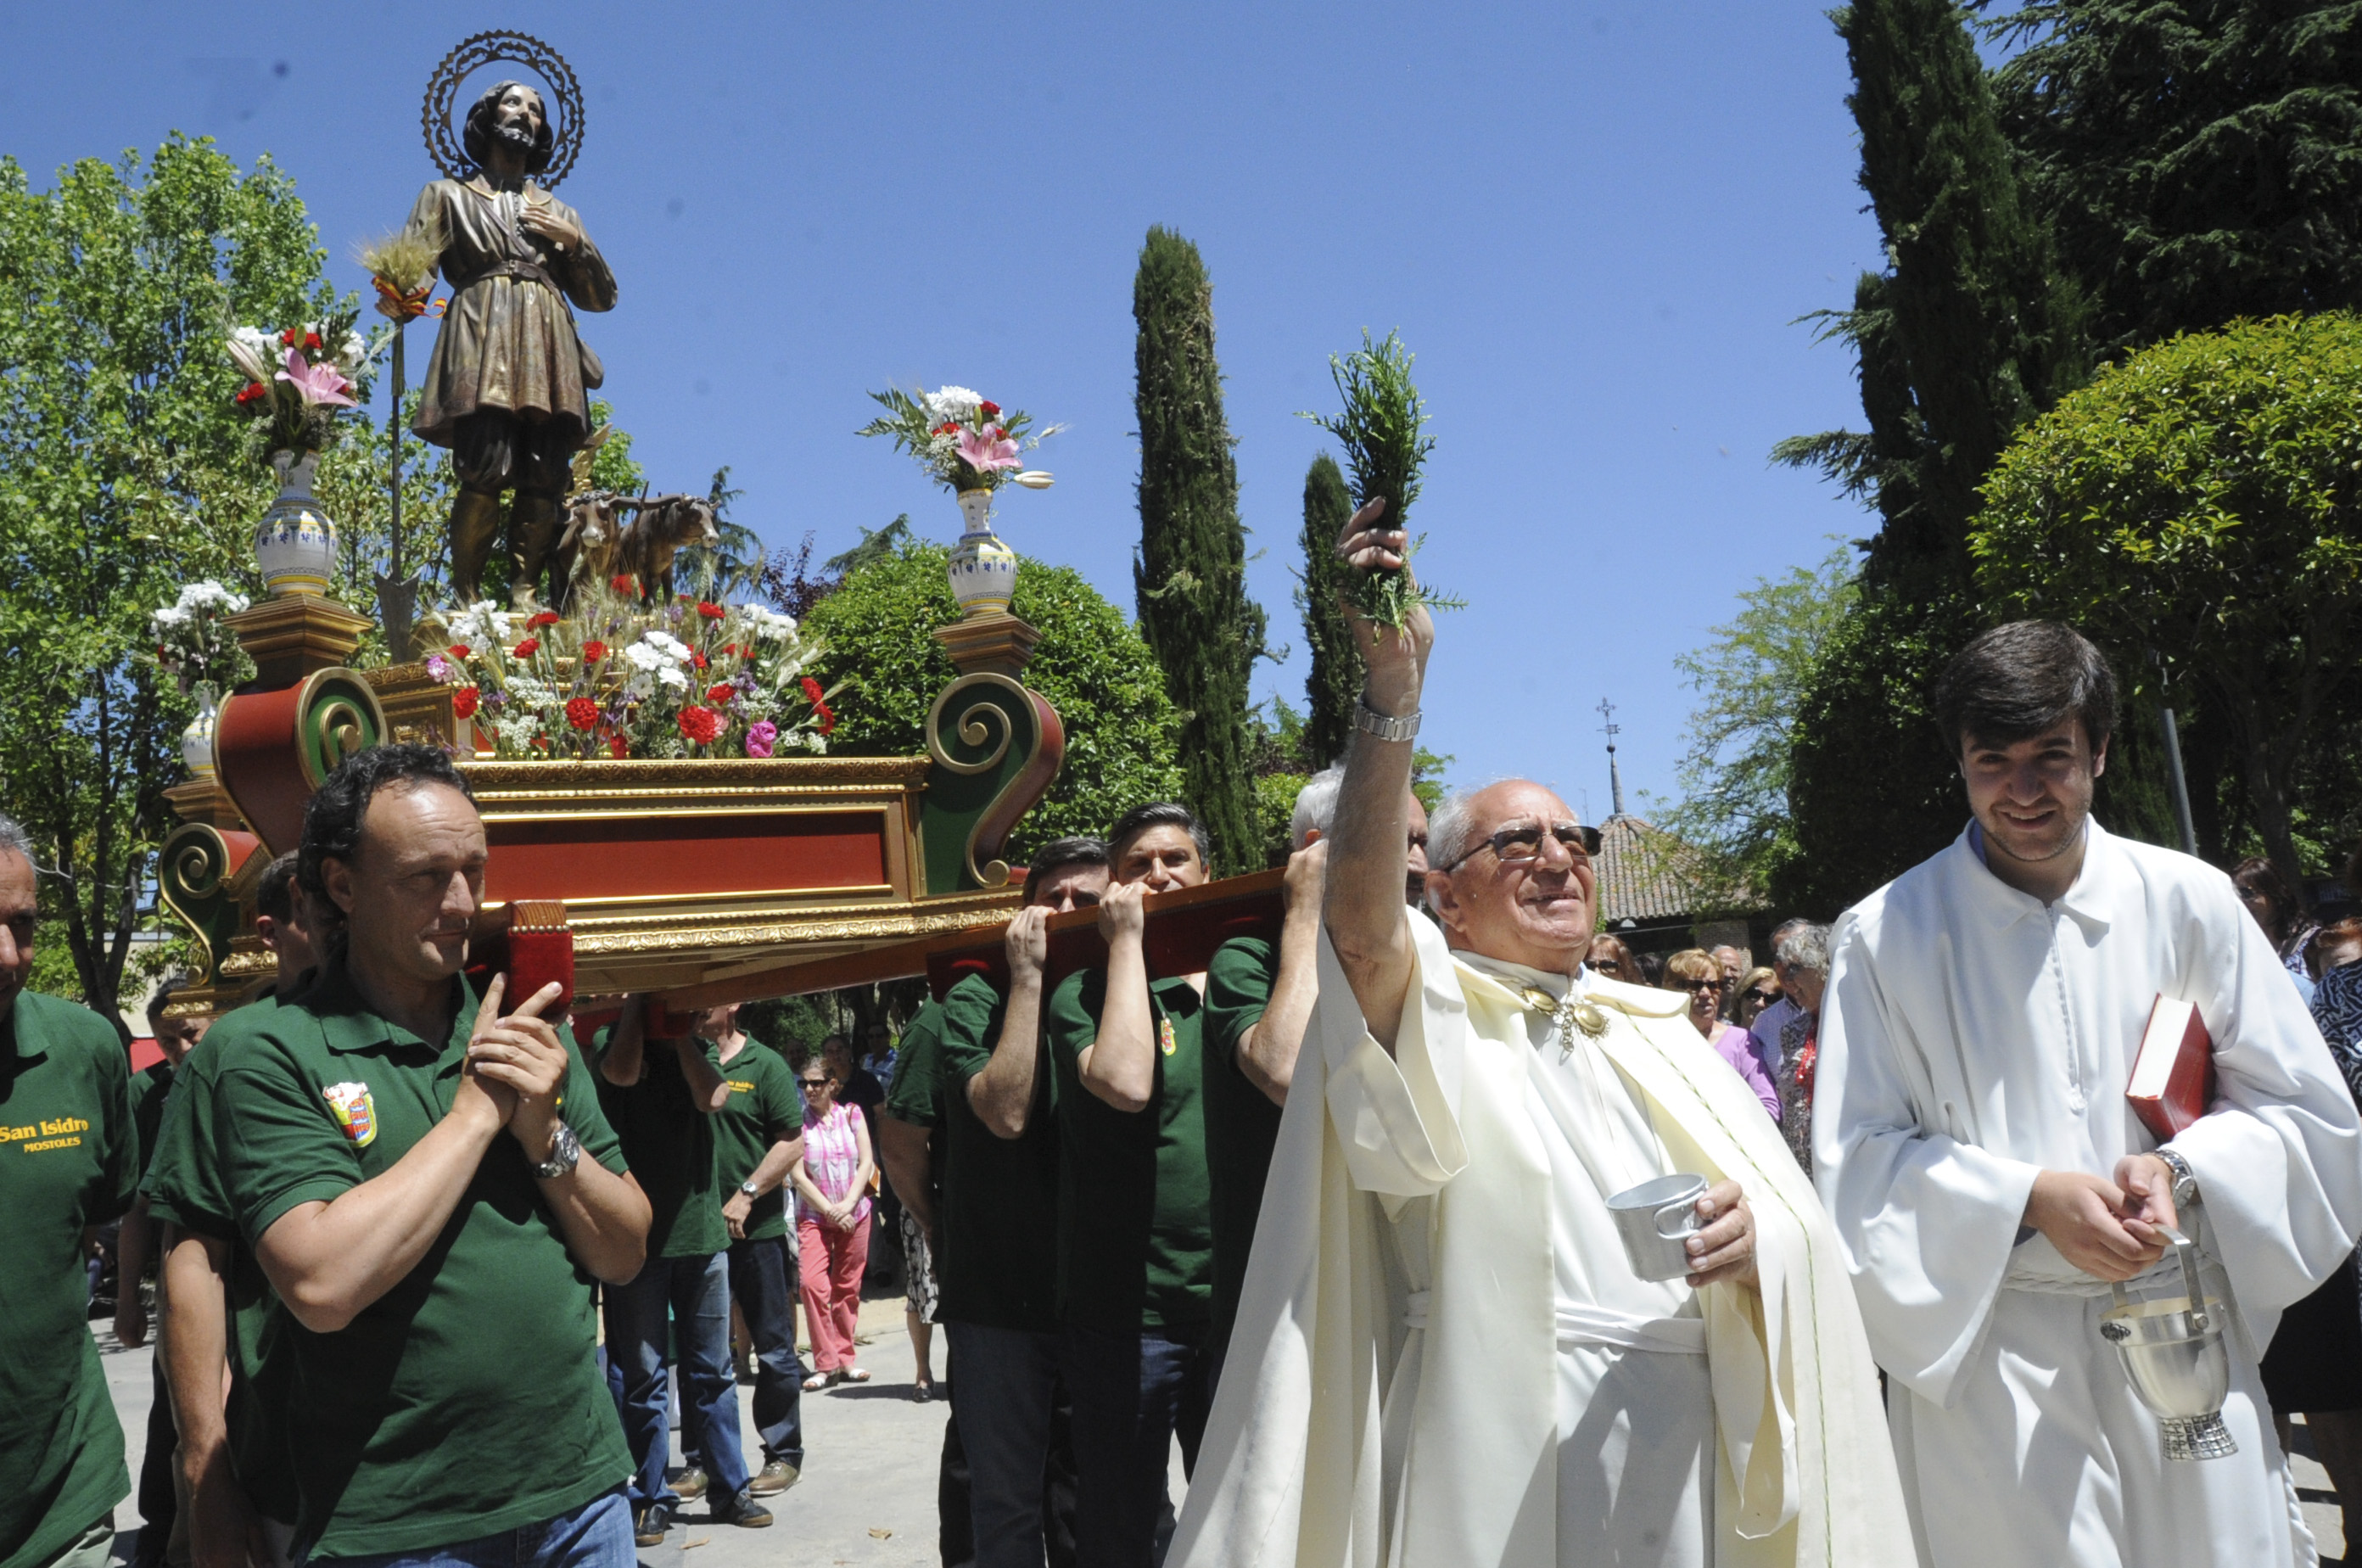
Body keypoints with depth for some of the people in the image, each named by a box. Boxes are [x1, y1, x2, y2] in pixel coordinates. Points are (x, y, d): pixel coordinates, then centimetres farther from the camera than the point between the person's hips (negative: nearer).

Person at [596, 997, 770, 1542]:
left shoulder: (694, 1047, 10)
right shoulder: (610, 1041, 1)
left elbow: (712, 1097, -9)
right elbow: (622, 1072, -22)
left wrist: (679, 1029, -6)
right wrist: (637, 1002, -12)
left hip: (701, 1229, 3)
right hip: (638, 1233, -3)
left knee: (712, 1371, 11)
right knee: (644, 1377, 3)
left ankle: (729, 1486, 19)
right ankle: (650, 1497, 13)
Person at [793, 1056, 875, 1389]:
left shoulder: (851, 1114, 2)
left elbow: (866, 1163, 0)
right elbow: (797, 1174, -7)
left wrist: (848, 1205, -11)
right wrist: (830, 1210, -12)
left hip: (854, 1214, 2)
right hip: (813, 1214, -2)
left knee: (848, 1287, 5)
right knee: (813, 1283, -15)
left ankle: (844, 1359, 16)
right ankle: (825, 1364, -7)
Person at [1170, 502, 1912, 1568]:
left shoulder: (1659, 1036, 15)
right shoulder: (1428, 1017, 1)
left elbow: (1797, 1233, 11)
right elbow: (1359, 922, -22)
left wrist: (1754, 1238, -13)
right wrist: (1393, 688, -31)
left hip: (1689, 1465, 5)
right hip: (1505, 1476, -4)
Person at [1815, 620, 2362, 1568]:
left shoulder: (2187, 902, 3)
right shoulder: (1888, 934, -4)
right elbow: (1855, 1159, -4)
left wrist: (2183, 1169, -11)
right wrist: (2028, 1197, -17)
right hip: (1984, 1358, -2)